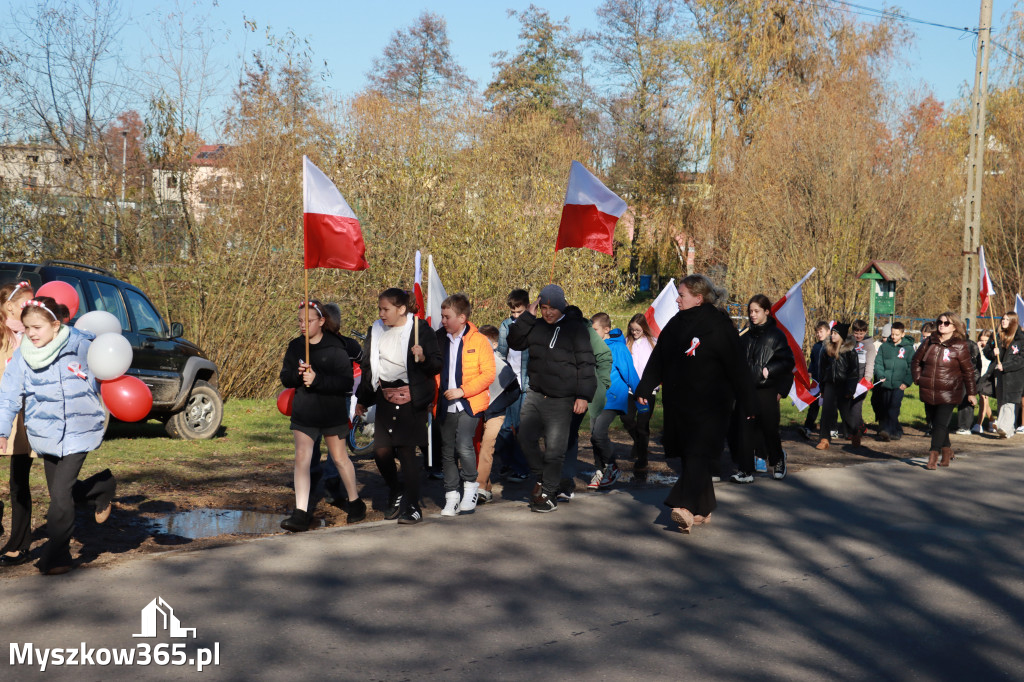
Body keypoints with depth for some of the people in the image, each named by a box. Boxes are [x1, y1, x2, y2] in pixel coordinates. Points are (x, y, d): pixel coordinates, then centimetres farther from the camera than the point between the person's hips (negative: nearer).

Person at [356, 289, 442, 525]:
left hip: (411, 400, -5)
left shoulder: (420, 329, -5)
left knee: (407, 451, -8)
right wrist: (361, 398, 21)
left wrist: (423, 358, -26)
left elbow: (437, 364, -6)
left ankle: (412, 507, 1)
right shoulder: (376, 332, 11)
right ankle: (396, 495, 28)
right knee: (381, 451, 2)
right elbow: (367, 367, 20)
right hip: (386, 398, 5)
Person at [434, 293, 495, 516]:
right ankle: (451, 496, 18)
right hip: (445, 406, 5)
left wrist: (463, 390, -15)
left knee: (464, 446, -19)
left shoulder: (478, 341, -4)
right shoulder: (439, 340, 8)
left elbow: (488, 374, -7)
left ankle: (470, 485, 4)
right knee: (447, 452, 7)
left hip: (469, 404, -5)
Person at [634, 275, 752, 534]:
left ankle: (685, 506, -27)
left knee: (698, 455, -15)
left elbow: (735, 367, -7)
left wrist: (747, 405, -6)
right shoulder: (675, 324, 11)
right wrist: (644, 389, 8)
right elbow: (657, 360, 16)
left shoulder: (719, 326, -8)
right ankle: (703, 509, 16)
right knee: (690, 455, 7)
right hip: (678, 403, 6)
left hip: (709, 405, -6)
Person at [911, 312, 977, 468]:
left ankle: (933, 457, -12)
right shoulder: (928, 342, 8)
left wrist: (971, 393, 3)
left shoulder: (960, 347, -4)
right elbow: (916, 361, 21)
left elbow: (968, 370, 1)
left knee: (941, 424, -11)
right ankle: (947, 453, 29)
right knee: (936, 424, 13)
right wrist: (918, 379, 9)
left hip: (948, 395, -5)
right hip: (928, 393, 5)